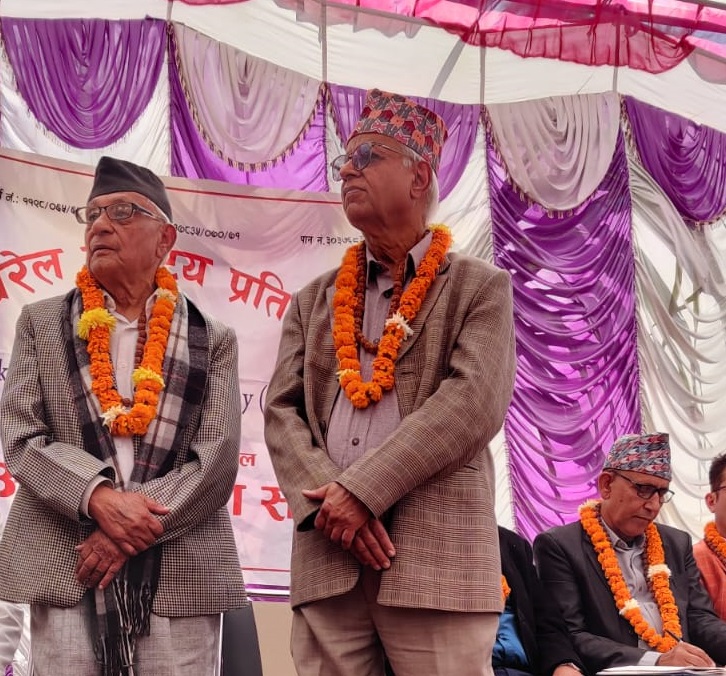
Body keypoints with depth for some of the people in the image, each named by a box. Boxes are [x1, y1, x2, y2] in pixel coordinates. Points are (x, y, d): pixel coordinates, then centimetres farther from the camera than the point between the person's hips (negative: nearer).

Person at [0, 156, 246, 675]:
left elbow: (217, 461, -2)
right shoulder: (42, 324, 12)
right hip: (64, 573, 1)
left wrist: (131, 531, -13)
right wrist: (100, 499, -16)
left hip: (182, 578, 0)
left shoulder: (213, 341, 9)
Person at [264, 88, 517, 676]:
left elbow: (473, 403, -8)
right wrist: (328, 500, -10)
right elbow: (281, 411, 9)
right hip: (326, 557, 4)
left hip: (437, 559, -4)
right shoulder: (314, 301, 20)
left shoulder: (480, 288, 6)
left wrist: (361, 490, -14)